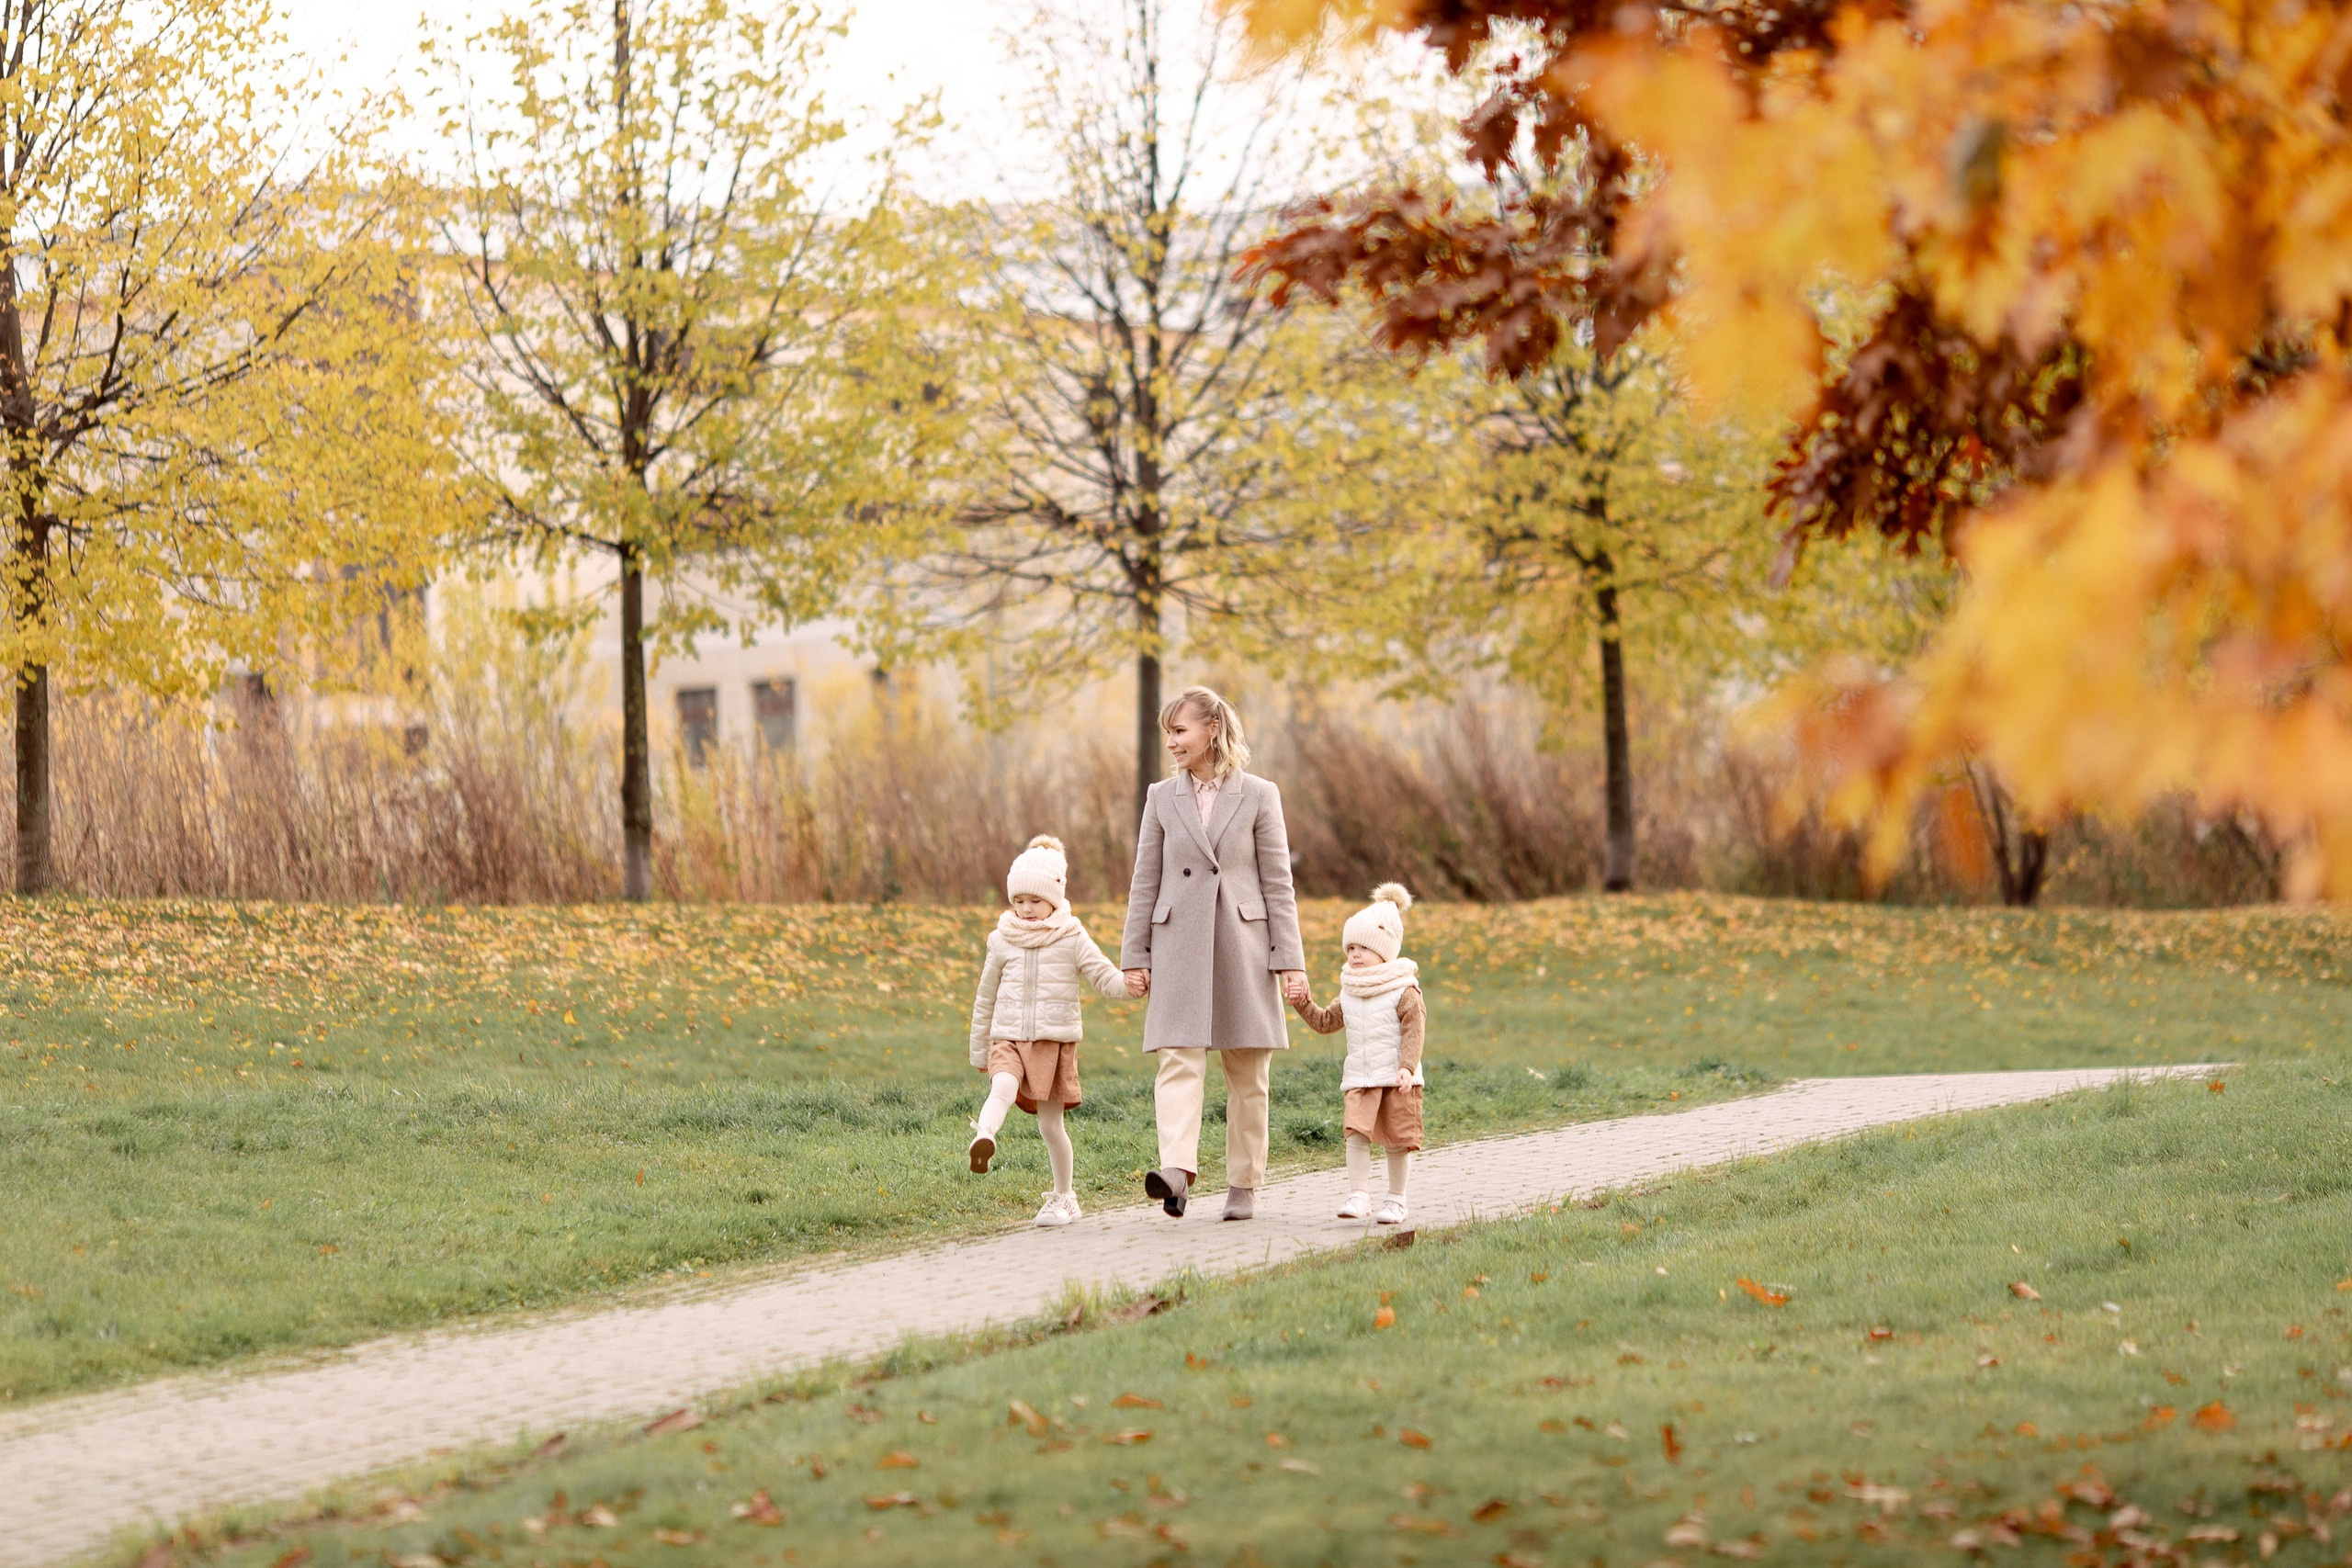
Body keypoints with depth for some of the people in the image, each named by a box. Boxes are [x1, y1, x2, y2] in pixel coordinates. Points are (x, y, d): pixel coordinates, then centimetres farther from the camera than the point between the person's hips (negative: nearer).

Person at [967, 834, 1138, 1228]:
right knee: (1004, 1087, -31)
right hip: (1008, 1039, 1)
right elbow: (986, 999, 16)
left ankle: (1063, 1198, 17)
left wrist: (1128, 984, -27)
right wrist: (979, 1051, 20)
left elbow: (1103, 975, -4)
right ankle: (984, 1137, -58)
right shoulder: (1003, 941, 8)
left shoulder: (1072, 940, 2)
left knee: (1051, 1125, 1)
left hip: (1054, 1042, -1)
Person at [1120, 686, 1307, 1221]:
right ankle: (1178, 1169, -29)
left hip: (1244, 945, -1)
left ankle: (1243, 1185, 13)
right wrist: (1135, 956, 5)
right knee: (1179, 1059, -15)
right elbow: (1145, 881, 10)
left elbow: (1278, 883, 2)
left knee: (1247, 1075, 4)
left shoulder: (1259, 796, 3)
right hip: (1180, 948, 1)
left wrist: (1290, 961, -2)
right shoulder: (1162, 797, 9)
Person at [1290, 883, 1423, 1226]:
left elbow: (1414, 1030, -11)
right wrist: (1303, 1003, 4)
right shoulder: (1350, 994, 12)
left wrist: (1407, 1067, -22)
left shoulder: (1403, 990, -6)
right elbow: (1325, 1022, 19)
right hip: (1359, 1079, 4)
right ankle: (1358, 1195, -11)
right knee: (1356, 1133, -11)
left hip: (1397, 1078, -4)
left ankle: (1395, 1200, 14)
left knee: (1397, 1140, 2)